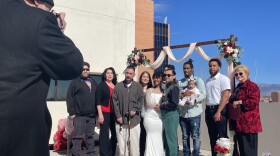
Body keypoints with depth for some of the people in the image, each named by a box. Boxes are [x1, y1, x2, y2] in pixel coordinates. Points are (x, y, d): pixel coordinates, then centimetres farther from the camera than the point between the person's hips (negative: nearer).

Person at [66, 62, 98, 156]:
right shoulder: (75, 82, 0)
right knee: (78, 137, -2)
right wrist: (71, 112, -11)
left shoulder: (94, 83, 15)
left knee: (90, 136, 12)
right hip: (79, 115, -5)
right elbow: (69, 98, -5)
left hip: (92, 115, 5)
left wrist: (96, 112, 8)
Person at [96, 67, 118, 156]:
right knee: (104, 134, -4)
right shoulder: (101, 85, 0)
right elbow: (98, 101, -5)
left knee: (115, 133, 8)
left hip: (114, 113, 4)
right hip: (104, 112, -4)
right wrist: (100, 114, -12)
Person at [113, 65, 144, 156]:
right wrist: (118, 115, -4)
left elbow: (141, 100, 6)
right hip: (121, 119, 0)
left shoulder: (138, 86, 7)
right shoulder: (118, 86, 6)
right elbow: (115, 101, 3)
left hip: (134, 119, 0)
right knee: (122, 143, 4)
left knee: (134, 143, 2)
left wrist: (135, 110, -9)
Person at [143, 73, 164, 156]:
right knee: (151, 138, 1)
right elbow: (148, 104, -3)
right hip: (150, 117, -1)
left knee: (159, 138, 1)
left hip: (160, 118, 1)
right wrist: (160, 105, -9)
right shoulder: (149, 90, 7)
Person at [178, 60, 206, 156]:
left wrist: (193, 99, -24)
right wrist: (183, 94, -14)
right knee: (185, 137, 13)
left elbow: (203, 95, -9)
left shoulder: (198, 80, 2)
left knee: (195, 136, 1)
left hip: (194, 114, -4)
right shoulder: (180, 82, 12)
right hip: (182, 114, 4)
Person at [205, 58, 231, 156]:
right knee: (212, 137, 12)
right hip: (209, 110, 7)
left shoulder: (223, 79, -6)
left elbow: (225, 97, -14)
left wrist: (218, 112, -19)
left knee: (221, 137, -3)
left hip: (219, 110, -7)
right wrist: (207, 111, 9)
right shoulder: (208, 80, 15)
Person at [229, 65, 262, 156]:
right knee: (242, 147, 15)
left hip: (248, 123, -10)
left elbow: (254, 101, -21)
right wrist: (232, 101, 14)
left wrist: (240, 102, -19)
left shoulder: (252, 86, -9)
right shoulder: (238, 87, 20)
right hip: (239, 123, 10)